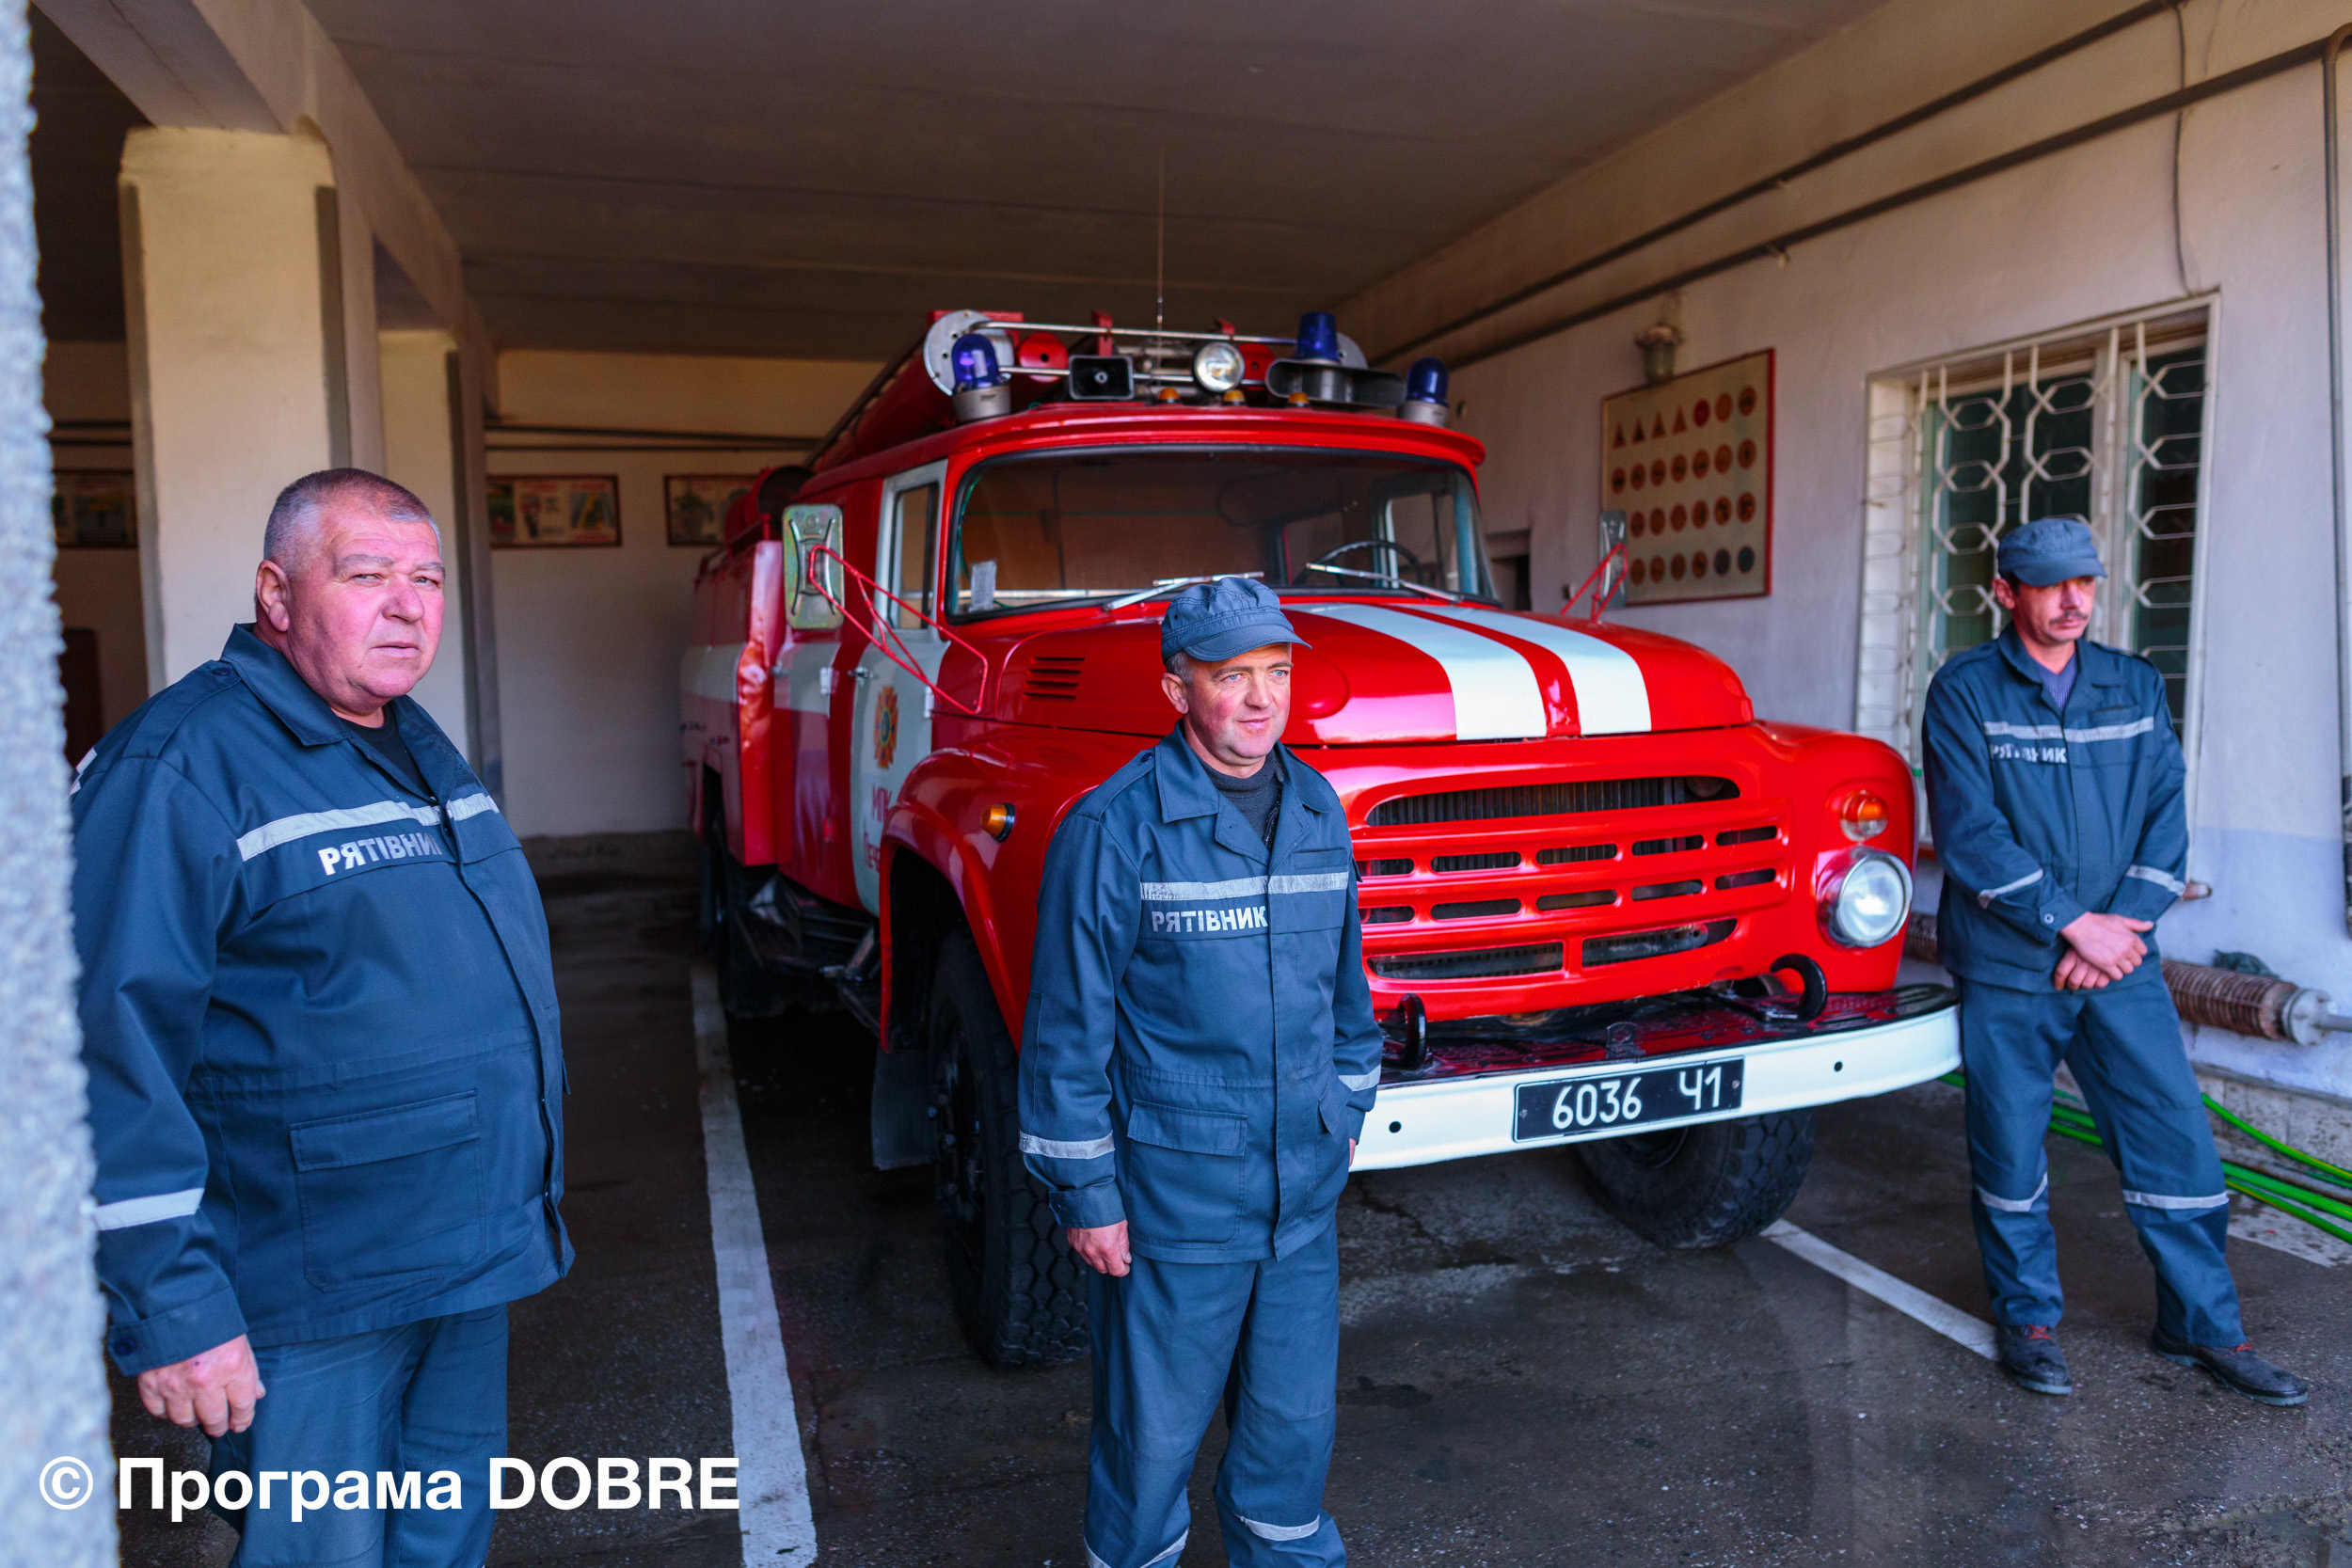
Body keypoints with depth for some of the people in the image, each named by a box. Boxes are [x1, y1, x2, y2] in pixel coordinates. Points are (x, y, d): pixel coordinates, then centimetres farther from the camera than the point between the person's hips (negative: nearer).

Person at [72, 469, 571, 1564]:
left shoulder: (416, 747, 11)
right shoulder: (182, 765, -16)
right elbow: (112, 1044, -20)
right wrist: (167, 1308, -20)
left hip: (471, 1263, 8)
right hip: (314, 1304, -8)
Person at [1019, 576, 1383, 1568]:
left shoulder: (1318, 811, 3)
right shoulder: (1113, 829, -15)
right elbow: (1067, 1030, -12)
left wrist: (1346, 1107, 18)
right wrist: (1083, 1196, -10)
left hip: (1304, 1194, 5)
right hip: (1170, 1202, -5)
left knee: (1296, 1421, 19)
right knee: (1153, 1437, 11)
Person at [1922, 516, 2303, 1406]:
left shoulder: (2137, 688, 9)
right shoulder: (1965, 691, -5)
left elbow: (2166, 815, 5)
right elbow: (1968, 833, -13)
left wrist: (2122, 923, -9)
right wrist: (2072, 922, -15)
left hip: (2119, 962, 4)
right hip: (2006, 968, -3)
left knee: (2176, 1137, 6)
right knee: (2010, 1148, 6)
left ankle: (2202, 1325, 24)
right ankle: (2027, 1318, 24)